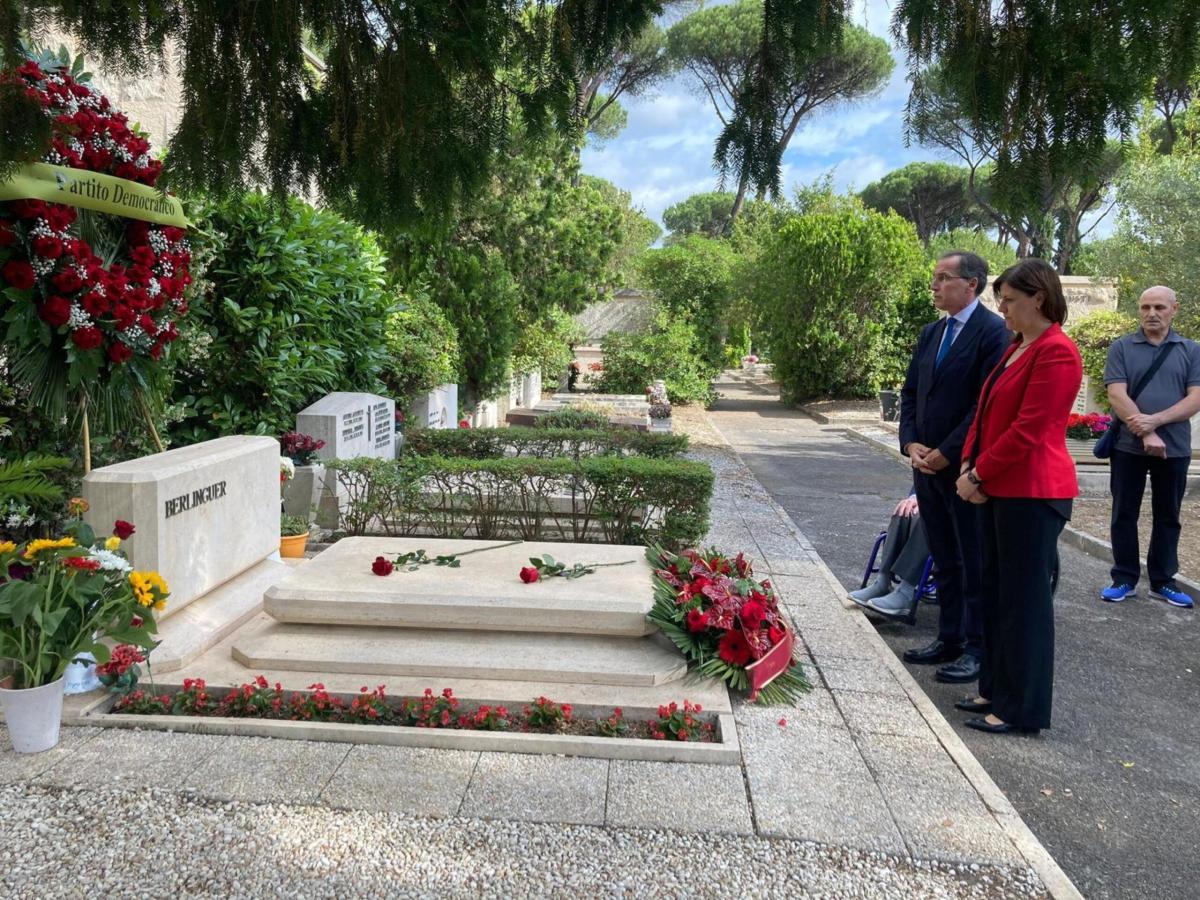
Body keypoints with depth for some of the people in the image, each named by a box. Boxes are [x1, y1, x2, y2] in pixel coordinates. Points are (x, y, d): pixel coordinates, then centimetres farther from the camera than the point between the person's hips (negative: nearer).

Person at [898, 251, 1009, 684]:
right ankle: (949, 639, 26)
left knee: (975, 563, 4)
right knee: (945, 560, 15)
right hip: (928, 465, 8)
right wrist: (911, 443, -1)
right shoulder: (931, 333, 13)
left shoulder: (993, 332, -12)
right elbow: (910, 393, 14)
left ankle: (977, 648, 15)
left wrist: (946, 453, -16)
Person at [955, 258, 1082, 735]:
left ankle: (1023, 709, 13)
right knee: (996, 593, 15)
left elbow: (1027, 429, -20)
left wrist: (979, 474, -12)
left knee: (1025, 599, 1)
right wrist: (969, 467, 2)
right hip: (998, 490, 9)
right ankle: (997, 690, 27)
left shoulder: (1056, 352, -15)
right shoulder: (1015, 349, 15)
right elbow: (985, 413, 15)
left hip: (1031, 492, -9)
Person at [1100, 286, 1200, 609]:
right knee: (1124, 514, 5)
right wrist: (1145, 434, -16)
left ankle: (1162, 580, 20)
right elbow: (1117, 396, -8)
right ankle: (1124, 578, 14)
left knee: (1168, 517, 9)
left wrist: (1155, 420, -18)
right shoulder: (1121, 347, 1)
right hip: (1128, 445, -1)